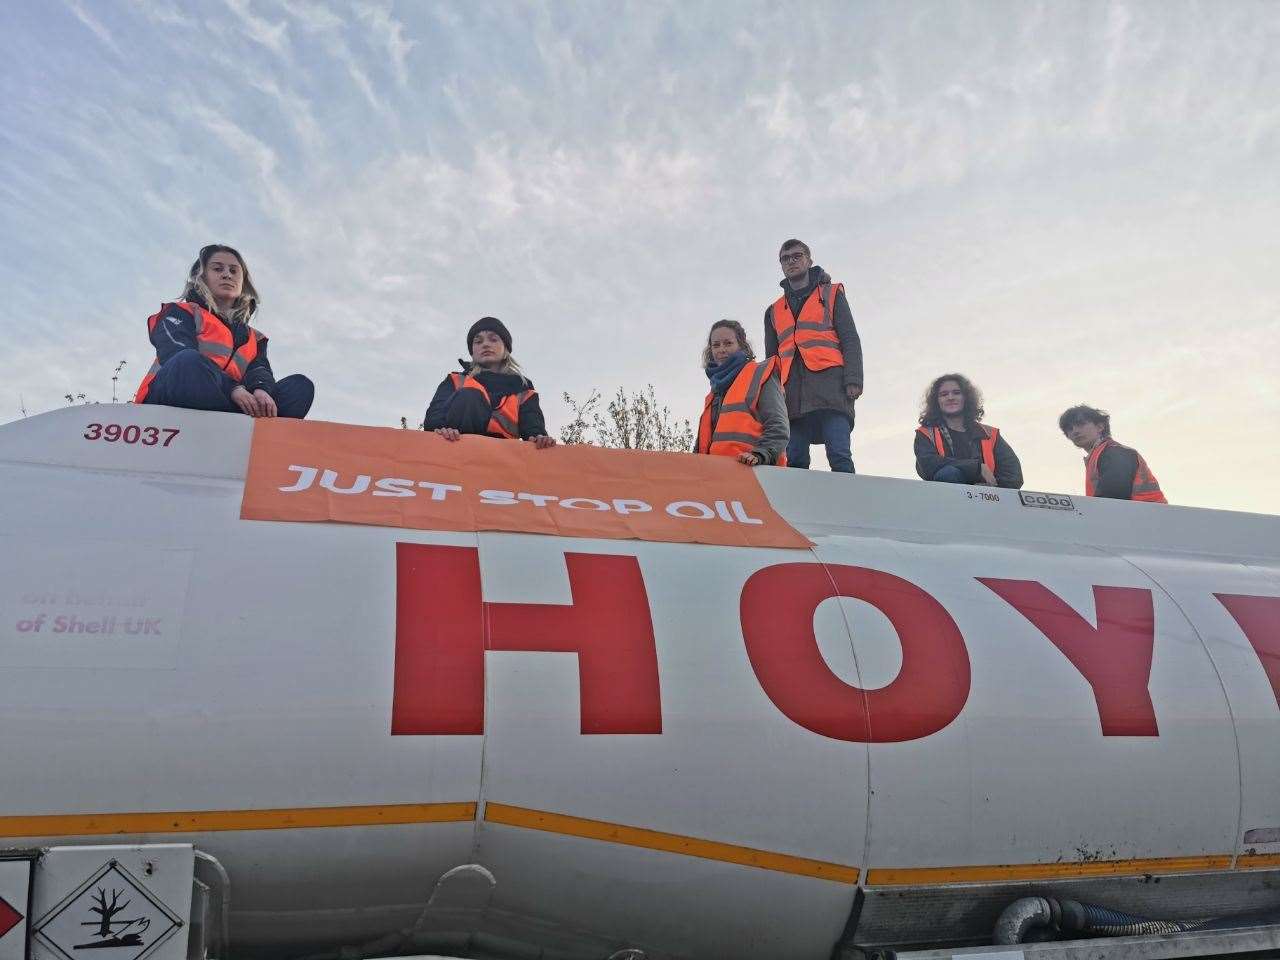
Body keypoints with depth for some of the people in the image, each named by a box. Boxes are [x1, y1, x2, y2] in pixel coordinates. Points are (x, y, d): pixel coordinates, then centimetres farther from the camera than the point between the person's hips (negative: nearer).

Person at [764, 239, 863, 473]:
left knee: (839, 456, -17)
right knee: (794, 463, -7)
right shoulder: (774, 311, 28)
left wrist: (853, 380, -8)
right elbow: (772, 358, 26)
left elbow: (850, 339, 7)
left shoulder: (832, 294, 18)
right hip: (792, 395, 4)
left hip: (830, 385, -3)